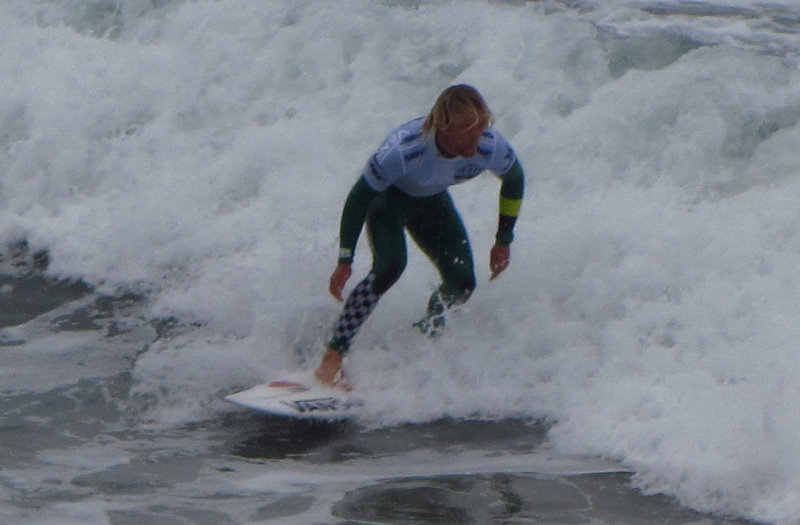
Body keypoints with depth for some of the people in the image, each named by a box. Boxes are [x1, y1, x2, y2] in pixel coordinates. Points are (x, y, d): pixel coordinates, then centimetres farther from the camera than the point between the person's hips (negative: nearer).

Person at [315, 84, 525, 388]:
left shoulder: (491, 148, -31)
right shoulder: (403, 150, -42)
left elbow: (514, 181, -7)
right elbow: (358, 198, -27)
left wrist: (504, 241, 2)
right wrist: (345, 261, -22)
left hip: (431, 201, 5)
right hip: (388, 196, -5)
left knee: (462, 284, -7)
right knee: (390, 266, -30)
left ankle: (422, 338, 25)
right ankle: (331, 360, -25)